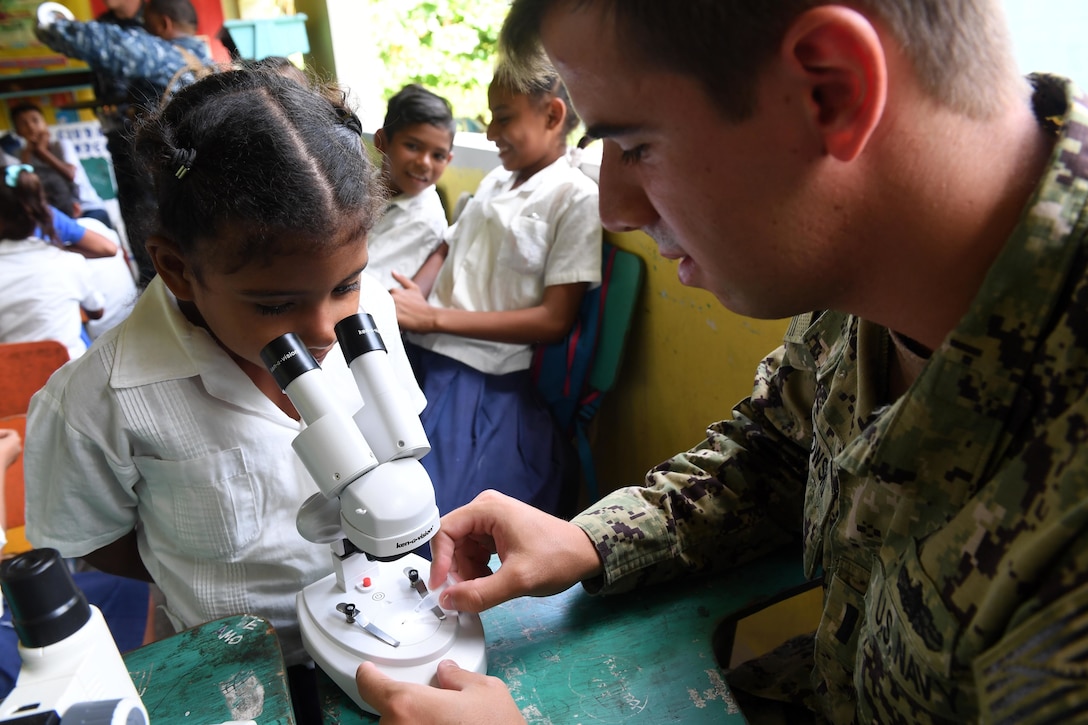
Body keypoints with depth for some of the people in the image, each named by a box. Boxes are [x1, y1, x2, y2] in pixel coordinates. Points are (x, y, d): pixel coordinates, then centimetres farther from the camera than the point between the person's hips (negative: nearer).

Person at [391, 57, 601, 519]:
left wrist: (433, 316, -12)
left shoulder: (576, 198, -5)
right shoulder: (495, 179, 17)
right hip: (418, 348, 6)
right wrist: (407, 300, -1)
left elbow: (553, 320, -11)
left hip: (482, 375, -6)